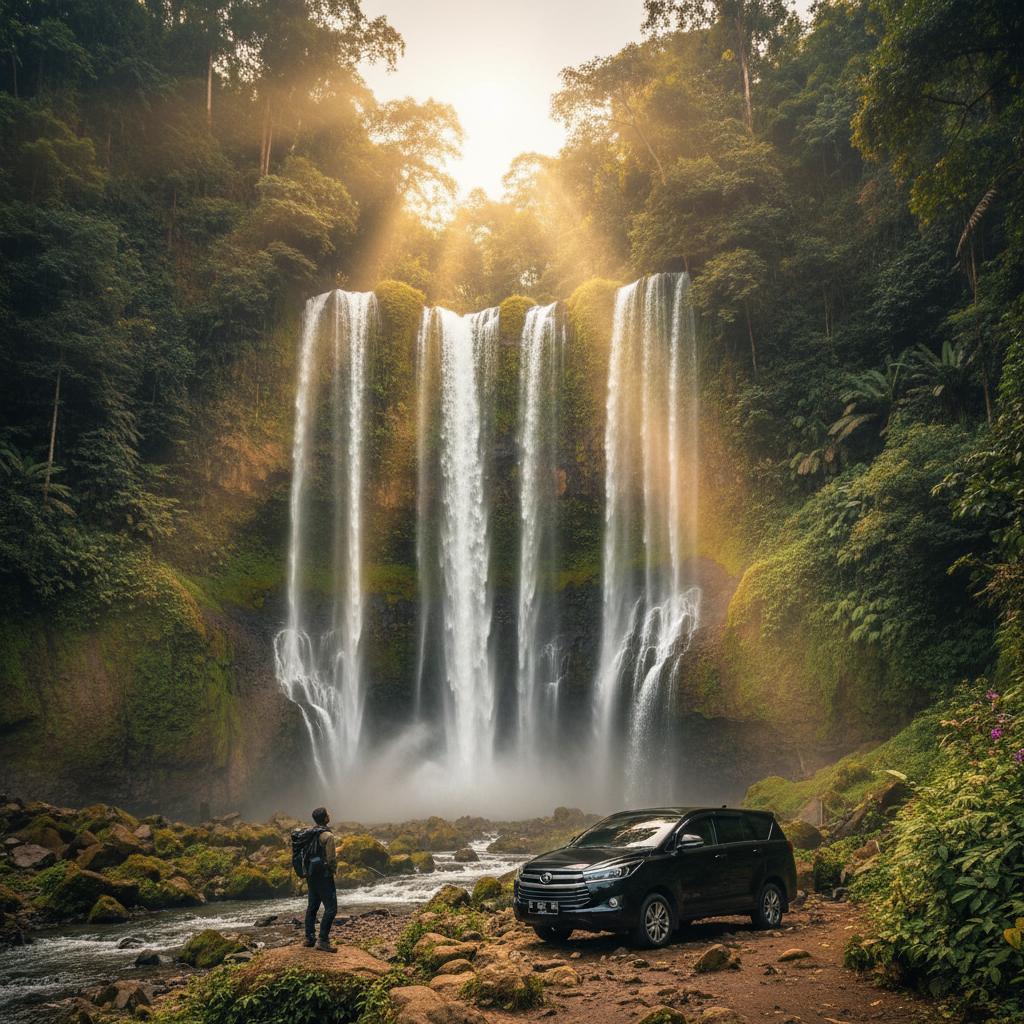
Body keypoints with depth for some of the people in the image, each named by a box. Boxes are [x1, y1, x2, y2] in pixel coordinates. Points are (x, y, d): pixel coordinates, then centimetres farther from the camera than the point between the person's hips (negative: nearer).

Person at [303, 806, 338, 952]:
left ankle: (309, 937, 23)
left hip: (312, 874, 9)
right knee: (331, 908, -5)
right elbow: (331, 858, -17)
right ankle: (323, 941, -9)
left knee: (312, 906, 17)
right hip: (324, 875, -9)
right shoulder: (328, 835, -17)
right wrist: (334, 869, 2)